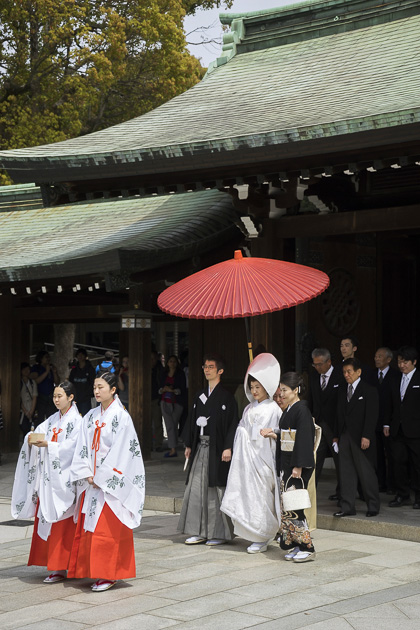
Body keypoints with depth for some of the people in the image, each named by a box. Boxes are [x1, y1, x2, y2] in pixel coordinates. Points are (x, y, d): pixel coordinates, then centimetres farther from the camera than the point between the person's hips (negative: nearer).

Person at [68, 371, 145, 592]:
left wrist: (100, 477, -13)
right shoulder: (91, 417, 11)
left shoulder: (121, 416, -9)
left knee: (108, 529, -5)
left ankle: (109, 574, 1)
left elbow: (119, 451, -14)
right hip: (92, 481, 7)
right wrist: (87, 474, -3)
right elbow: (83, 448, 9)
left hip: (111, 481, -7)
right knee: (88, 527, 8)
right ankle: (93, 571, 16)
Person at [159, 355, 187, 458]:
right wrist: (163, 389, -7)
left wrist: (172, 390, -18)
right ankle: (173, 449, -1)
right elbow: (160, 389, 15)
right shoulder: (164, 374, 14)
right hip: (165, 402, 4)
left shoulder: (180, 374, 1)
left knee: (173, 425, -3)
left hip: (176, 403, -4)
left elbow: (183, 389, -5)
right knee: (169, 425, -1)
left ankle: (172, 448, 2)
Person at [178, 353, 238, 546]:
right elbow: (192, 421, 18)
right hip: (200, 447, 6)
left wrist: (228, 448, -17)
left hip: (216, 448, -6)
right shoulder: (199, 396, 14)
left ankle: (219, 533, 6)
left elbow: (232, 423, -10)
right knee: (196, 488, 4)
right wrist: (188, 445, 14)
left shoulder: (226, 397, -4)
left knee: (217, 490, -3)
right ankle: (199, 532, 11)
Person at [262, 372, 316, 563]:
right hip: (286, 465, 9)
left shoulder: (302, 410, -13)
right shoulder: (288, 411, 15)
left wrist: (298, 467, -21)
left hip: (297, 466, -9)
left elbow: (304, 439, -18)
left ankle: (307, 547, -2)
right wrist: (273, 435, 7)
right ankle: (294, 546, 15)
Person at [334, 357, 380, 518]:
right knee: (346, 473, 5)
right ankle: (347, 507, 10)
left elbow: (371, 415, -10)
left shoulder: (369, 390, -4)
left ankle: (373, 507, 11)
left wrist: (366, 437, -17)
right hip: (345, 437, 6)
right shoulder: (342, 391, 15)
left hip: (361, 439, -6)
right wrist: (337, 435, 10)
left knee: (366, 473, -1)